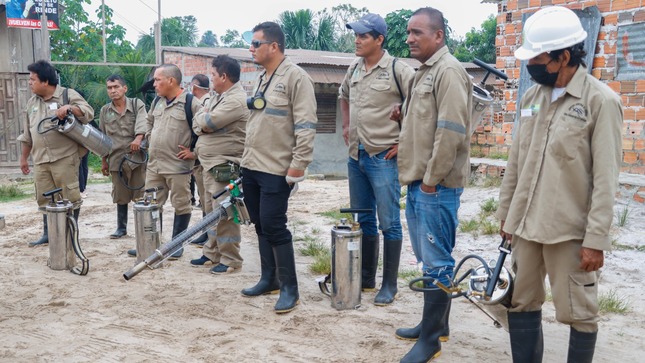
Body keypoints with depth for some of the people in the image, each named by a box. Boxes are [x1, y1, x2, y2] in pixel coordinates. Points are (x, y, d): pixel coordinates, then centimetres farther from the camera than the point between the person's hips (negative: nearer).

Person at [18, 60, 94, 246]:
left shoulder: (68, 95, 0)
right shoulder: (32, 102, 17)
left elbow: (89, 112, -9)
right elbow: (27, 134, 22)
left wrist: (69, 108, -24)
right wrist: (23, 158, 23)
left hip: (64, 157, -5)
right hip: (40, 160, 6)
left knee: (70, 196, -2)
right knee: (44, 199, 8)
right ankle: (48, 233, 18)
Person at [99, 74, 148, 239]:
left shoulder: (137, 104, 0)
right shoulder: (105, 111, 10)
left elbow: (142, 124, -20)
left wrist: (138, 139, -40)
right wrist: (104, 161, 15)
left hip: (137, 157, -3)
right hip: (116, 159, 3)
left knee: (140, 195, 0)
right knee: (121, 196, 11)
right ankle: (121, 227, 22)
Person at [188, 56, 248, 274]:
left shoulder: (236, 100, -16)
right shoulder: (218, 98, 17)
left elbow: (207, 122, -20)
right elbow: (198, 124, 16)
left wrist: (202, 117, 2)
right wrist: (203, 122, -7)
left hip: (225, 168, -10)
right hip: (210, 164, 10)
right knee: (211, 211, 17)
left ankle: (230, 260, 2)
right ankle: (212, 253, 28)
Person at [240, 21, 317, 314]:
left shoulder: (295, 77, -12)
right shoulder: (262, 79, 16)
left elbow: (306, 125, -17)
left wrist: (297, 165, -20)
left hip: (276, 170, -9)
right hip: (251, 168, 9)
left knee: (273, 226, -7)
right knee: (260, 225, 14)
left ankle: (289, 288, 6)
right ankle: (269, 278, 27)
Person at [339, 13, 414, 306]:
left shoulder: (398, 70, -13)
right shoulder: (354, 69, 9)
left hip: (382, 157, -7)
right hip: (355, 155, 7)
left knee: (389, 223, 0)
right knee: (363, 220, 15)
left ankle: (389, 285, 10)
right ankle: (365, 278, 28)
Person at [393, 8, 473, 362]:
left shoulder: (448, 71, -12)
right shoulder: (424, 71, 17)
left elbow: (451, 130, -20)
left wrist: (431, 179, -17)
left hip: (436, 185, -9)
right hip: (418, 182, 10)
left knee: (437, 261, -1)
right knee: (428, 259, 16)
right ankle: (435, 323, 29)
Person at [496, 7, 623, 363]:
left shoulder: (601, 101, -9)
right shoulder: (531, 98, 9)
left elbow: (605, 178, -12)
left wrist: (596, 239, -15)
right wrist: (506, 213, 14)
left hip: (570, 231, -6)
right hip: (525, 225, 6)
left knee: (578, 313, 7)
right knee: (520, 304, 14)